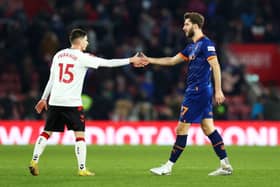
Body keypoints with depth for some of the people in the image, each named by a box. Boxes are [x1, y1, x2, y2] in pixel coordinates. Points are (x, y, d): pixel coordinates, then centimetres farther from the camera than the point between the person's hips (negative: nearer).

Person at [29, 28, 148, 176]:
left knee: (47, 132, 11)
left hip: (55, 101, 5)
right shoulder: (82, 58, -5)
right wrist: (131, 60, 0)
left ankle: (34, 161, 1)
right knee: (79, 134, 1)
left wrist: (44, 98, 25)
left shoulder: (58, 55, 12)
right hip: (72, 102, -5)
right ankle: (82, 168, -2)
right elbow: (108, 63, -5)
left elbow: (51, 79, 17)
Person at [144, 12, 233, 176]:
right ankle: (226, 165, 6)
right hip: (194, 90, 9)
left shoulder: (206, 43, -10)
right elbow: (172, 61, 24)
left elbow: (215, 66, -16)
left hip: (198, 91, -9)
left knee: (182, 128, -4)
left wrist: (218, 90, -21)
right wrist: (149, 60, 21)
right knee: (208, 127, 7)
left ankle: (169, 167, 2)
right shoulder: (191, 47, 18)